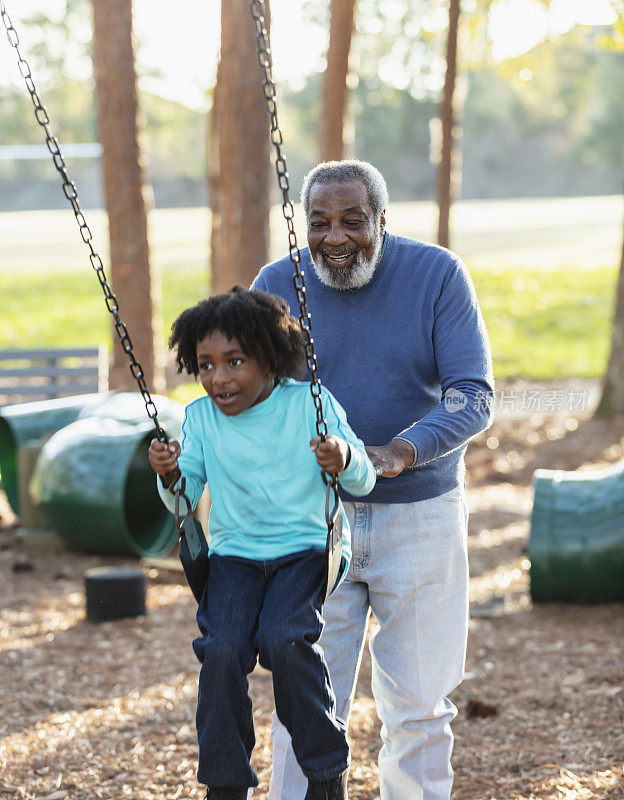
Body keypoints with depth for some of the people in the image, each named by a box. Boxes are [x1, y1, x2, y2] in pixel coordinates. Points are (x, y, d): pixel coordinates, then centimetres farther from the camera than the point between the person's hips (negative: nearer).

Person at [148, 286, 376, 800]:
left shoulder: (311, 404, -6)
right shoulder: (201, 418, 2)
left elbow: (364, 482, -3)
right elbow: (185, 500, 6)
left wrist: (345, 460, -25)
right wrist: (169, 475, -16)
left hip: (308, 547, -3)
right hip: (235, 554, 3)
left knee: (283, 638, -28)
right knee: (221, 648, -22)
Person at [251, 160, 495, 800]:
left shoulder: (438, 275, -7)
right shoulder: (277, 285, -3)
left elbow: (473, 395, -14)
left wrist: (400, 451, -31)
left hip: (419, 515, 0)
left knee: (418, 705, 6)